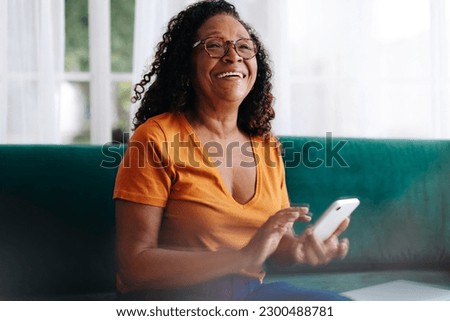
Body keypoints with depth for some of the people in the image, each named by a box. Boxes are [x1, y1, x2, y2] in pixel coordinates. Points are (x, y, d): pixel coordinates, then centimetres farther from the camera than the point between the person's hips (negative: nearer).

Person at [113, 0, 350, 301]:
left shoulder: (266, 145, 7)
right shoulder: (157, 138, -11)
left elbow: (280, 240, 14)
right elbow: (133, 264, -15)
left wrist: (299, 249, -11)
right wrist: (244, 256, -23)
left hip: (249, 291, 6)